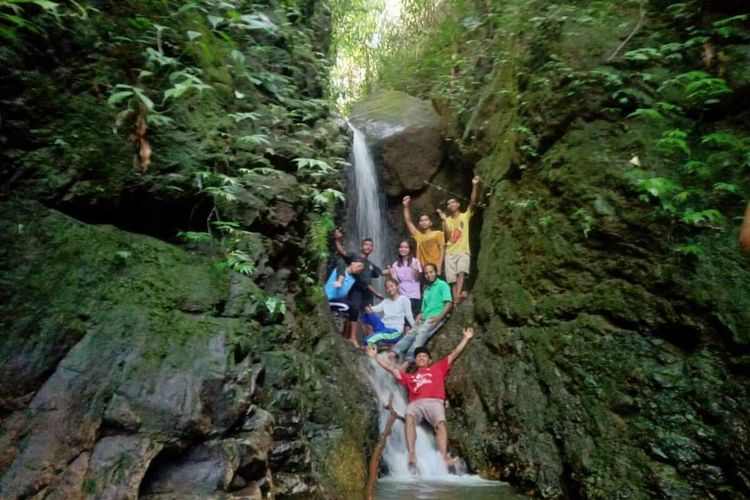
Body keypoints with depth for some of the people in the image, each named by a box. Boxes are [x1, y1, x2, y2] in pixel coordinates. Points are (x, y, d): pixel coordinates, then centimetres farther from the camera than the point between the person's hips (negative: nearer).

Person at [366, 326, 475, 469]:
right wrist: (375, 356, 30)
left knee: (441, 424, -31)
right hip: (415, 403, 1)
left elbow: (454, 354, 27)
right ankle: (411, 455, -47)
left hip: (434, 402, 0)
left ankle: (444, 458, -46)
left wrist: (466, 338, 22)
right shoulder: (409, 376, 31)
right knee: (409, 418, -33)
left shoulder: (438, 368, 30)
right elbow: (390, 368, 32)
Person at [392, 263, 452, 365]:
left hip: (436, 318, -7)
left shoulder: (442, 285, 4)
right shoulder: (426, 290, 25)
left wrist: (439, 317, -19)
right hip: (425, 319, 7)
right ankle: (394, 353, -25)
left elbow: (449, 303, -8)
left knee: (421, 333, -29)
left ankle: (409, 360, -38)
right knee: (410, 333, -15)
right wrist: (419, 316, 0)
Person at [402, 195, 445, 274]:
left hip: (435, 267, -3)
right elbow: (408, 221, 17)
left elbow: (442, 250, -1)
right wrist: (406, 206, 11)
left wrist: (439, 265, -12)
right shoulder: (418, 235, 17)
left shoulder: (438, 233, 8)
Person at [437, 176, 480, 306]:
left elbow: (473, 202, -7)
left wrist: (475, 185, -17)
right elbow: (448, 236, -1)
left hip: (463, 251, -3)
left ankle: (457, 296, -42)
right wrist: (444, 220, -9)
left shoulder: (466, 216, 9)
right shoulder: (447, 220, 13)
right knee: (453, 280, -4)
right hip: (450, 252, 3)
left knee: (461, 272, -27)